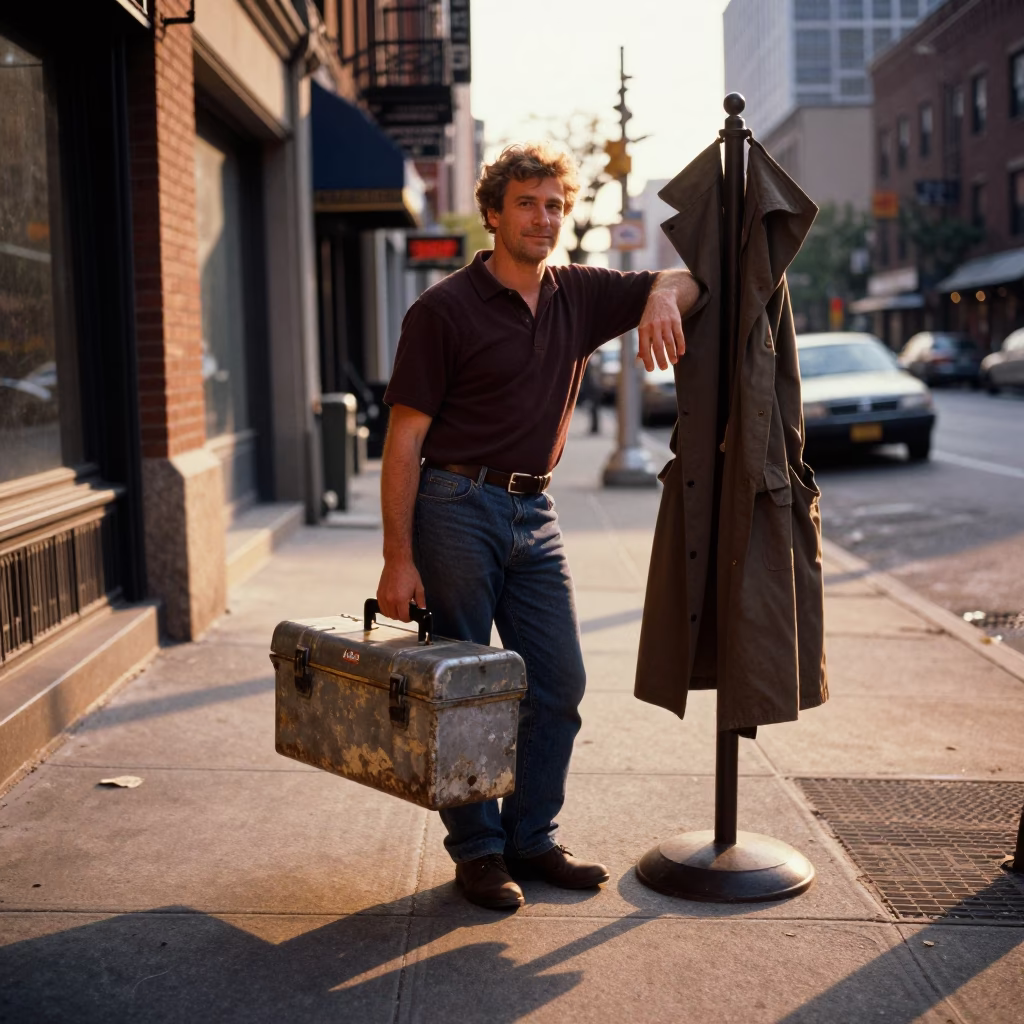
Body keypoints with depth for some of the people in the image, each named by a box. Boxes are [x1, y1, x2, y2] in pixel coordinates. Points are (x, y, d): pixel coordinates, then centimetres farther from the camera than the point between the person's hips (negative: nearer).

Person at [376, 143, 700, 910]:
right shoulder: (445, 310, -8)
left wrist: (663, 298, -16)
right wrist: (398, 558, -15)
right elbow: (405, 439, -10)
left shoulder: (579, 297, 7)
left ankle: (533, 838, 22)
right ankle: (477, 850, 16)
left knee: (558, 683, 8)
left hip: (534, 511, 6)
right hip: (457, 508, -6)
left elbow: (685, 279, 11)